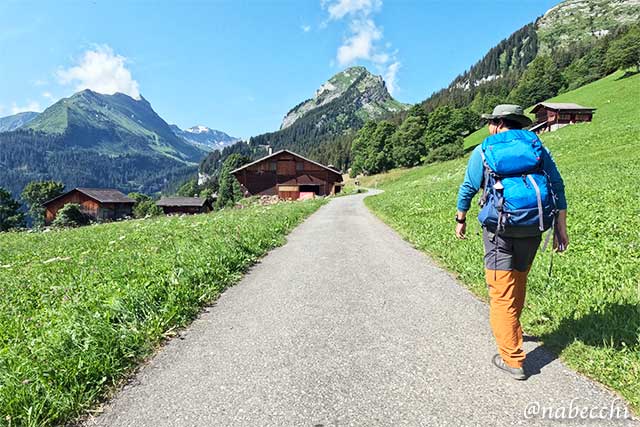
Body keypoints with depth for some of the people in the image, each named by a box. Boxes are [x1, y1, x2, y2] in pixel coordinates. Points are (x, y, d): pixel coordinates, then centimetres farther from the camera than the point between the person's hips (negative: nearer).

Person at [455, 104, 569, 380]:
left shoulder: (483, 150, 4)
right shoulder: (538, 146, 11)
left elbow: (468, 189, 6)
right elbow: (557, 187, 6)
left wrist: (460, 220, 19)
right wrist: (560, 227, 8)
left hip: (499, 228, -4)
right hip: (533, 227, 4)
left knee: (501, 292, 0)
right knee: (518, 281, 22)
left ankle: (512, 360, 4)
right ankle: (510, 326, 42)